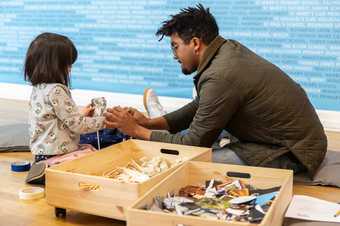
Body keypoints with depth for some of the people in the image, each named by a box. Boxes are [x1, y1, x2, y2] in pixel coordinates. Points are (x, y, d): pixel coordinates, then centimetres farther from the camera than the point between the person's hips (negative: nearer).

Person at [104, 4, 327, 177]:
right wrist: (151, 122, 3)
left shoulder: (220, 76, -26)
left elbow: (194, 143, -16)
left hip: (292, 153, -9)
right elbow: (200, 106, 12)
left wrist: (137, 130, -8)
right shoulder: (229, 48, 2)